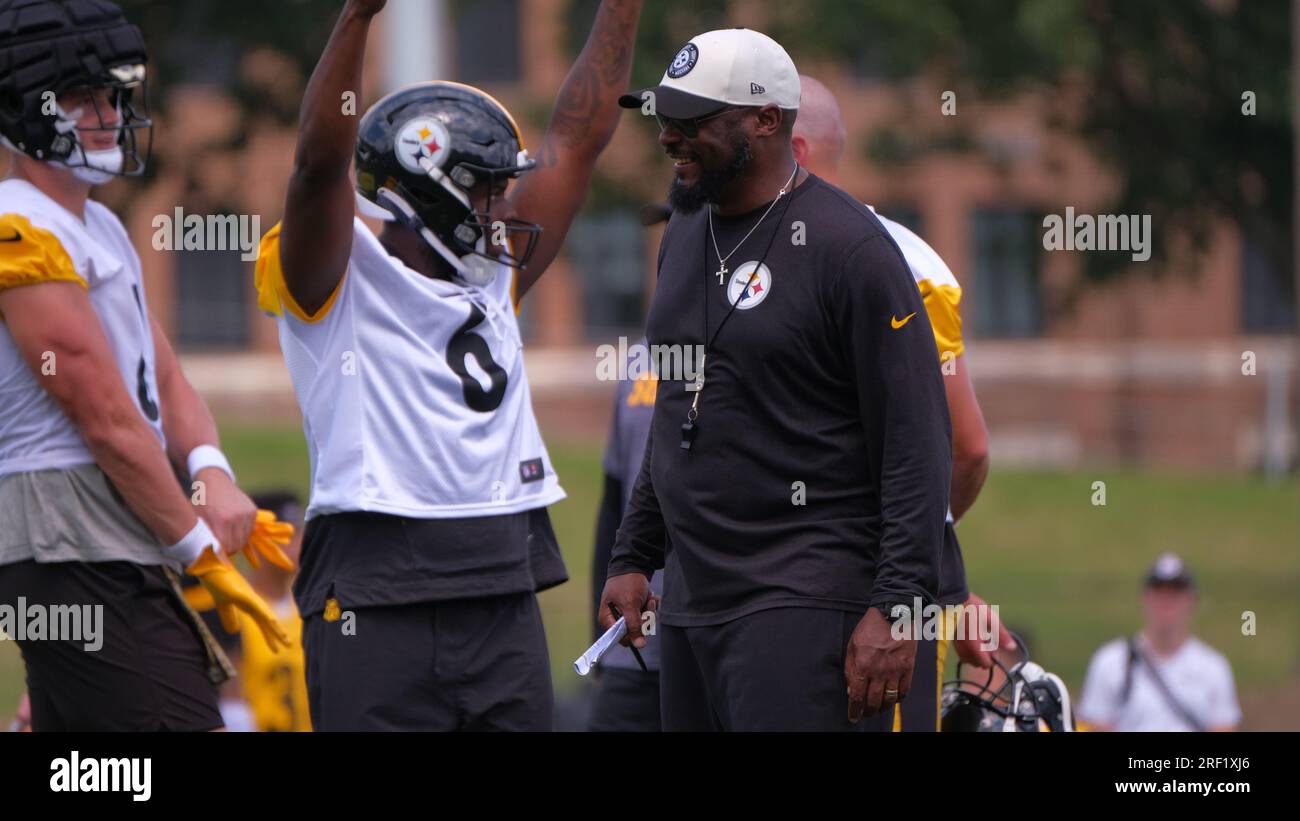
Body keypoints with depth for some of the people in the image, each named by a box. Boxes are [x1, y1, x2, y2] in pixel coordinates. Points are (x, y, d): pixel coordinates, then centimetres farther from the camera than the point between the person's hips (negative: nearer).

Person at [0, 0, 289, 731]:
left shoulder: (100, 229, 19)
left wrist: (211, 475, -3)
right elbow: (107, 419, -15)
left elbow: (166, 383, 18)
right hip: (73, 550, -10)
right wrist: (202, 552, -10)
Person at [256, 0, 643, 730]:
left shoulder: (495, 281, 17)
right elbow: (323, 161, -18)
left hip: (503, 595, 7)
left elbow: (578, 139, 21)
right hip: (377, 606, -7)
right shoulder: (340, 281, -1)